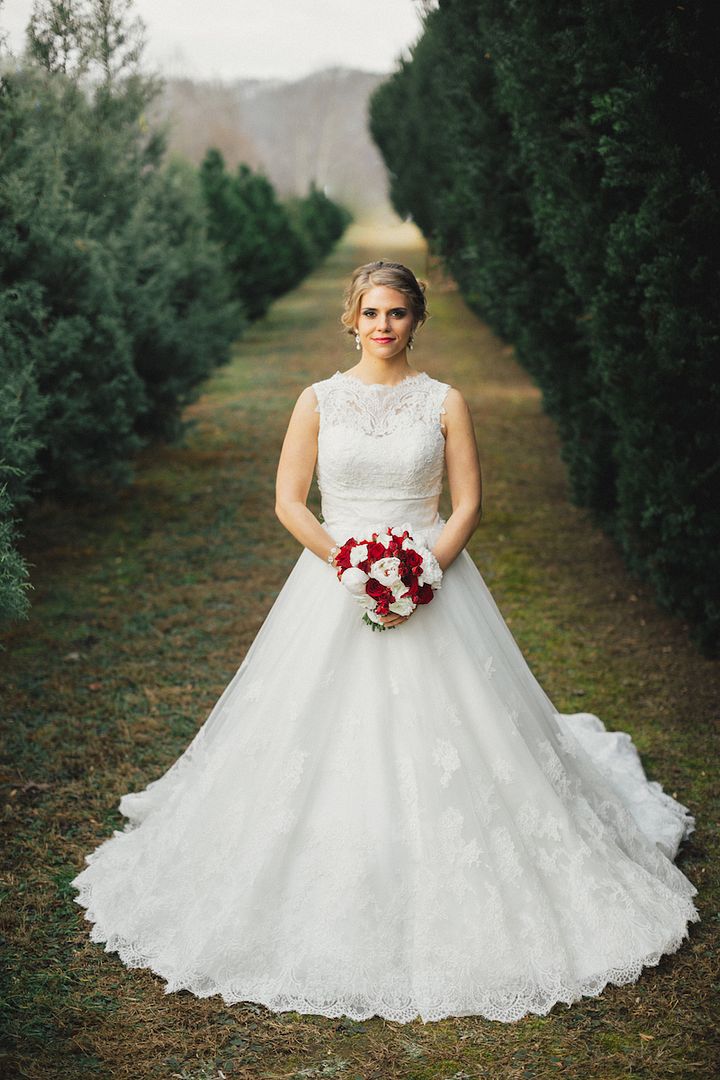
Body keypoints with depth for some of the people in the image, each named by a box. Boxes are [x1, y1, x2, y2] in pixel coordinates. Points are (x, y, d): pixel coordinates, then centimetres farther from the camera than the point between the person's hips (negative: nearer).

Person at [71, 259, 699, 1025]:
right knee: (323, 743, 0)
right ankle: (330, 910, 19)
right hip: (333, 585, 1)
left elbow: (468, 505, 0)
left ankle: (446, 909, 20)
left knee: (442, 743, 0)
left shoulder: (445, 403, 3)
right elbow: (288, 501, 0)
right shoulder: (319, 401, 3)